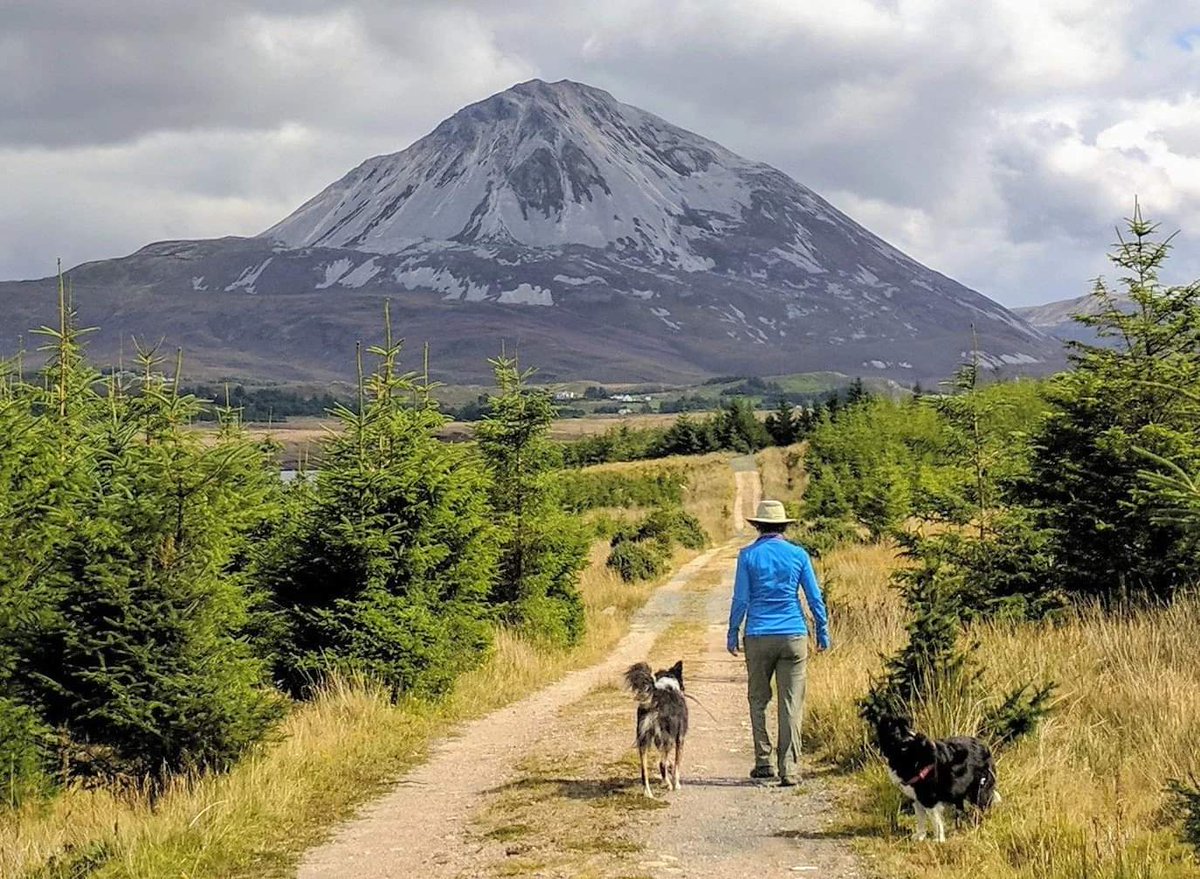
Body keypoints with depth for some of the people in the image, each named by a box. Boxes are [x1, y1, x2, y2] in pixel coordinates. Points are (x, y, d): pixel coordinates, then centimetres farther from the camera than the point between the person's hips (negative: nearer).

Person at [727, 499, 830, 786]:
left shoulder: (748, 555, -1)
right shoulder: (798, 555, 2)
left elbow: (740, 599, -2)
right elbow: (815, 597, 4)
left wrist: (732, 634, 8)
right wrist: (823, 633, 13)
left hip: (758, 637, -1)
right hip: (793, 636, 1)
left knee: (758, 701, 14)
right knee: (791, 705, 1)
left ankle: (763, 762, 12)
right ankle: (789, 770, -2)